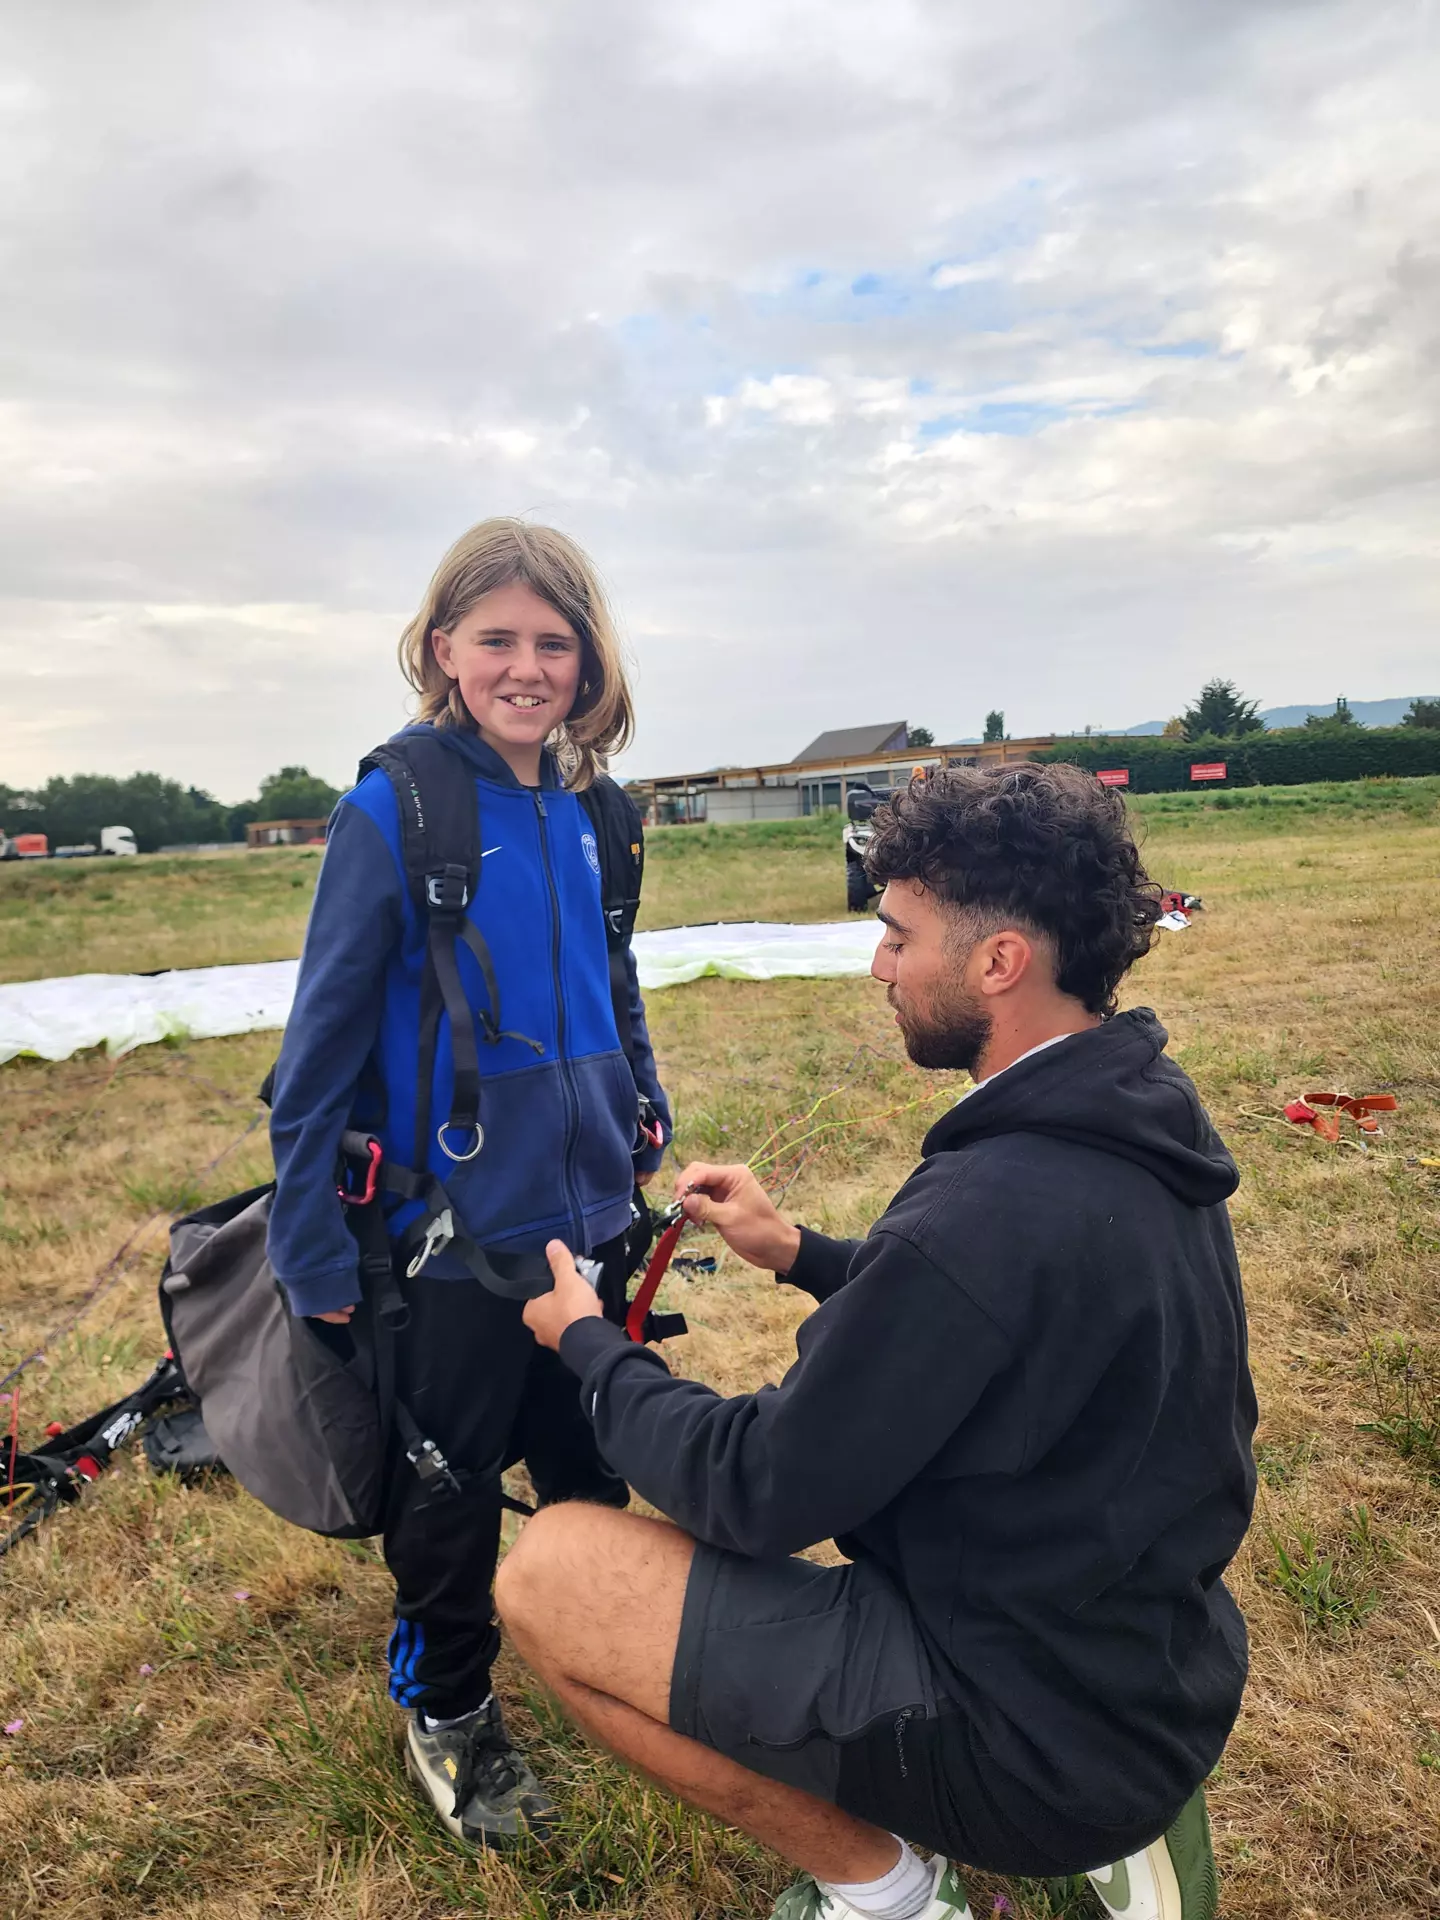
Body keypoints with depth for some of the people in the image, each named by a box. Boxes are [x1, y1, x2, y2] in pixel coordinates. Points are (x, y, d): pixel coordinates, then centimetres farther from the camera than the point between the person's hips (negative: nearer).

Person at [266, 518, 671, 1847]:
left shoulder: (578, 816, 2)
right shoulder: (393, 813, -14)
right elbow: (324, 1039, -13)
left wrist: (645, 1132, 14)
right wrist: (313, 1250, -12)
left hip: (587, 1216, 5)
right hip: (458, 1232, -5)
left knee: (595, 1467, 21)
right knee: (452, 1489, 14)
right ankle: (447, 1709, 40)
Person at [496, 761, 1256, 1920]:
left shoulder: (990, 1208, -32)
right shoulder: (1142, 1121, -4)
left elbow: (756, 1495, -21)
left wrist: (587, 1342, -5)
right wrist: (799, 1253, 8)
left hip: (1049, 1732, -8)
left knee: (547, 1573, -11)